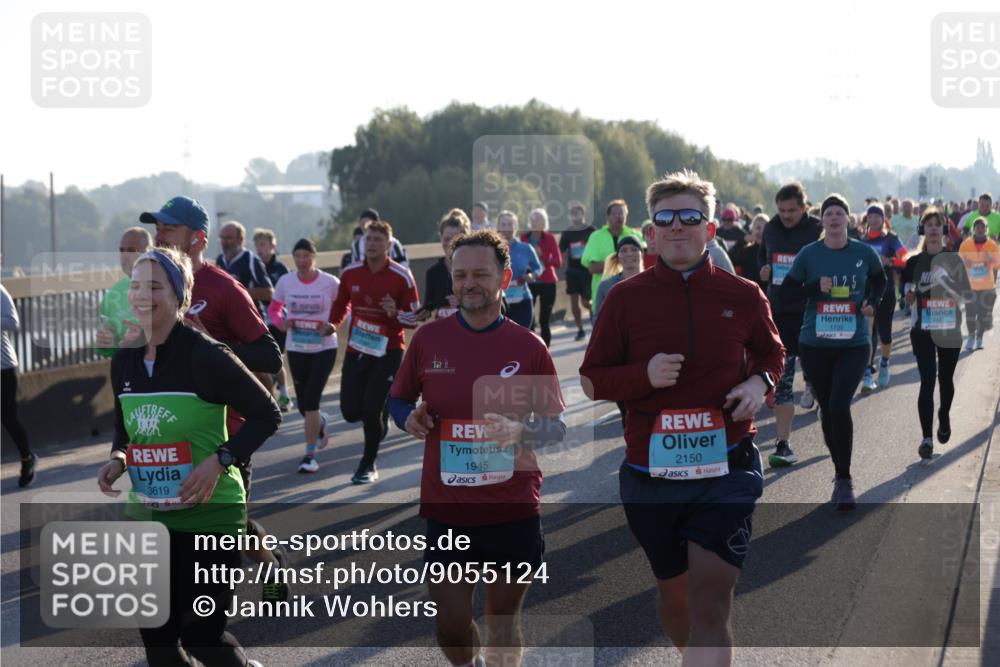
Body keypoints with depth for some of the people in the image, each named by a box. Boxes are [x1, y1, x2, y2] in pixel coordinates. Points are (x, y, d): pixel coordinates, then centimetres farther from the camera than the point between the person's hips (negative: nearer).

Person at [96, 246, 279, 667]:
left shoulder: (205, 356, -15)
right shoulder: (123, 360, 4)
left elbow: (267, 415, -10)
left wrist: (220, 461, -21)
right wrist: (117, 459, -3)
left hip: (209, 514, -6)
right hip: (145, 515, 6)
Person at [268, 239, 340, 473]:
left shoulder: (330, 282, -10)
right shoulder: (285, 281, -2)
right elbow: (273, 309, 10)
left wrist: (333, 326, -15)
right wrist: (281, 322, -12)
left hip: (324, 348, -3)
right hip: (296, 348, 3)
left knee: (311, 401, -11)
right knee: (303, 403, 10)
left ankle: (310, 454, -2)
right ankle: (320, 423, 46)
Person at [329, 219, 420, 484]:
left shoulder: (402, 277, -10)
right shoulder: (350, 273, -1)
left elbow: (414, 318, -5)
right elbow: (340, 305, 16)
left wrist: (396, 313, -25)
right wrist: (333, 324, -2)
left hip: (388, 351, -4)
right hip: (356, 350, 4)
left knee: (371, 410, -11)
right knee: (350, 411, -1)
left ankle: (369, 465, 12)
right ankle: (381, 414, 36)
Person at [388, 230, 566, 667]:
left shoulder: (528, 347, -3)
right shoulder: (428, 339, 1)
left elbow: (556, 426, 1)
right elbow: (398, 400, 13)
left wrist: (520, 430, -20)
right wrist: (410, 417, -10)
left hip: (513, 510, -1)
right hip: (446, 509, 1)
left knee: (503, 622, 9)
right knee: (450, 626, 6)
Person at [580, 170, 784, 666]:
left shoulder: (742, 296, 0)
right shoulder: (626, 298, -2)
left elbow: (771, 353, 19)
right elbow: (592, 381, 2)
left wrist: (760, 383, -3)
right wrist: (644, 375, -16)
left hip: (727, 470, -1)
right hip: (651, 472, 1)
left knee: (710, 609, -11)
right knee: (673, 593, 19)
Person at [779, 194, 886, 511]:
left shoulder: (864, 253, 0)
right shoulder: (809, 254, -2)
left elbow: (879, 280, 18)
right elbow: (786, 290, 1)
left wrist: (872, 302, -1)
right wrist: (815, 287, -15)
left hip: (854, 344, -1)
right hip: (815, 344, 2)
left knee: (840, 405, -16)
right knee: (827, 408, 10)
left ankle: (844, 479, -6)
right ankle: (840, 474, 27)